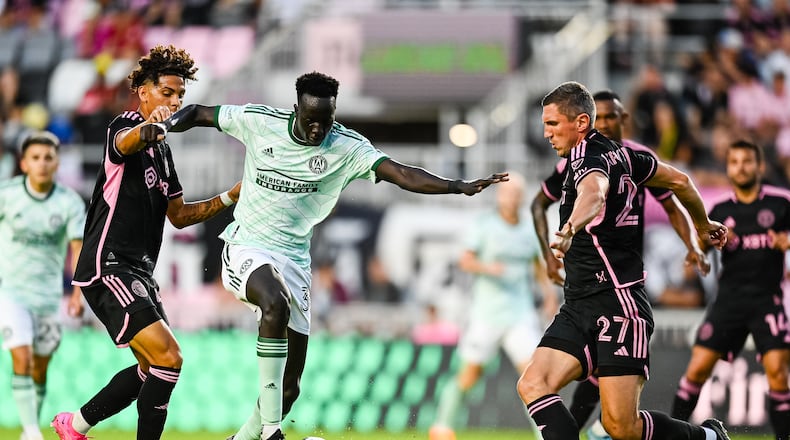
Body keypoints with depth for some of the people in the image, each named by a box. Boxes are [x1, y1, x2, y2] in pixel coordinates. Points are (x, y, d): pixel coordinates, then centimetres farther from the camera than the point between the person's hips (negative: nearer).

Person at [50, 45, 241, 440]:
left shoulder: (162, 149, 18)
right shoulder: (126, 125, -10)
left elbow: (179, 215, 25)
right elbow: (125, 142, -37)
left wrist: (231, 197, 14)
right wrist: (147, 128, -60)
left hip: (137, 272, 10)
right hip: (108, 266, -10)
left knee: (152, 369, 18)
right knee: (168, 358, -20)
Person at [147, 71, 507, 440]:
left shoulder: (347, 147, -8)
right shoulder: (259, 122, -7)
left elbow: (402, 175, -19)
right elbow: (198, 114, 5)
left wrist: (459, 186, -33)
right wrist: (163, 127, -13)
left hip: (294, 260, 3)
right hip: (246, 247, -3)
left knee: (289, 386, 2)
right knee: (276, 305, -36)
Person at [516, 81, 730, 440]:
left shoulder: (589, 156, -13)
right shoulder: (619, 153, 14)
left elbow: (594, 193, -37)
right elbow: (679, 181, 25)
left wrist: (569, 229, -58)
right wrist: (704, 225, 42)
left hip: (618, 304, -10)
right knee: (532, 385, -11)